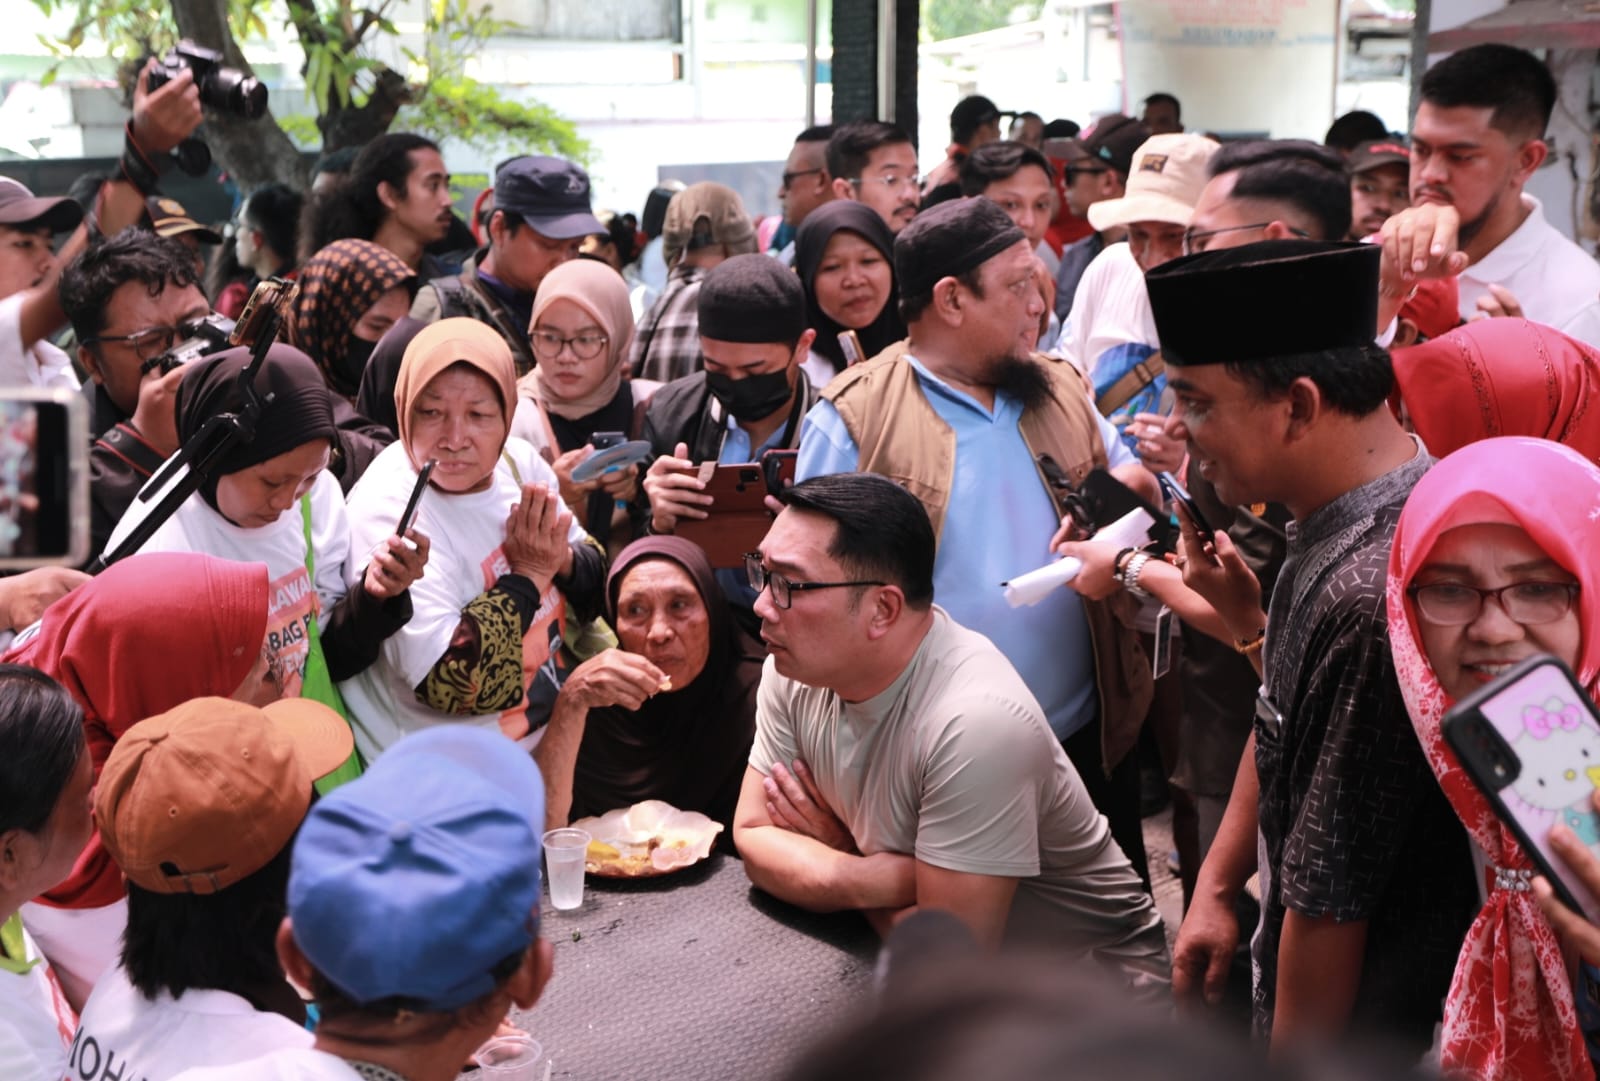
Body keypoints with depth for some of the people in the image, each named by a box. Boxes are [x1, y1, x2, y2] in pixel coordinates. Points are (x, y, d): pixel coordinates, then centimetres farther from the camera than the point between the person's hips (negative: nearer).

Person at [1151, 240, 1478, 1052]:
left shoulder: (1370, 596, -34)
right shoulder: (1329, 527, -4)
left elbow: (1330, 896, -26)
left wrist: (1291, 1053, -14)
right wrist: (1216, 886, 9)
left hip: (1364, 1029, -8)